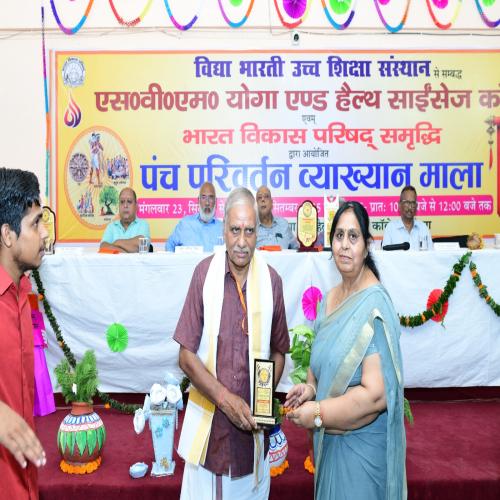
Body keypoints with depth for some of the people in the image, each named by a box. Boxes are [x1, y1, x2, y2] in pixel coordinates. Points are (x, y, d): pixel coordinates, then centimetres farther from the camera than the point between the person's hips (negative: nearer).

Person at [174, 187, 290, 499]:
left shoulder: (271, 280, -5)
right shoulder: (205, 273, -9)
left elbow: (279, 351, 7)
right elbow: (186, 355, -6)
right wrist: (225, 398, -15)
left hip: (252, 424, 1)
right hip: (208, 422, -1)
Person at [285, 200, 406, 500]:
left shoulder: (374, 304, -20)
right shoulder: (329, 299, 4)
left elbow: (376, 394, -25)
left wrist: (318, 413, -18)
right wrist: (310, 387, -1)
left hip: (362, 444, -7)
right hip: (328, 439, 7)